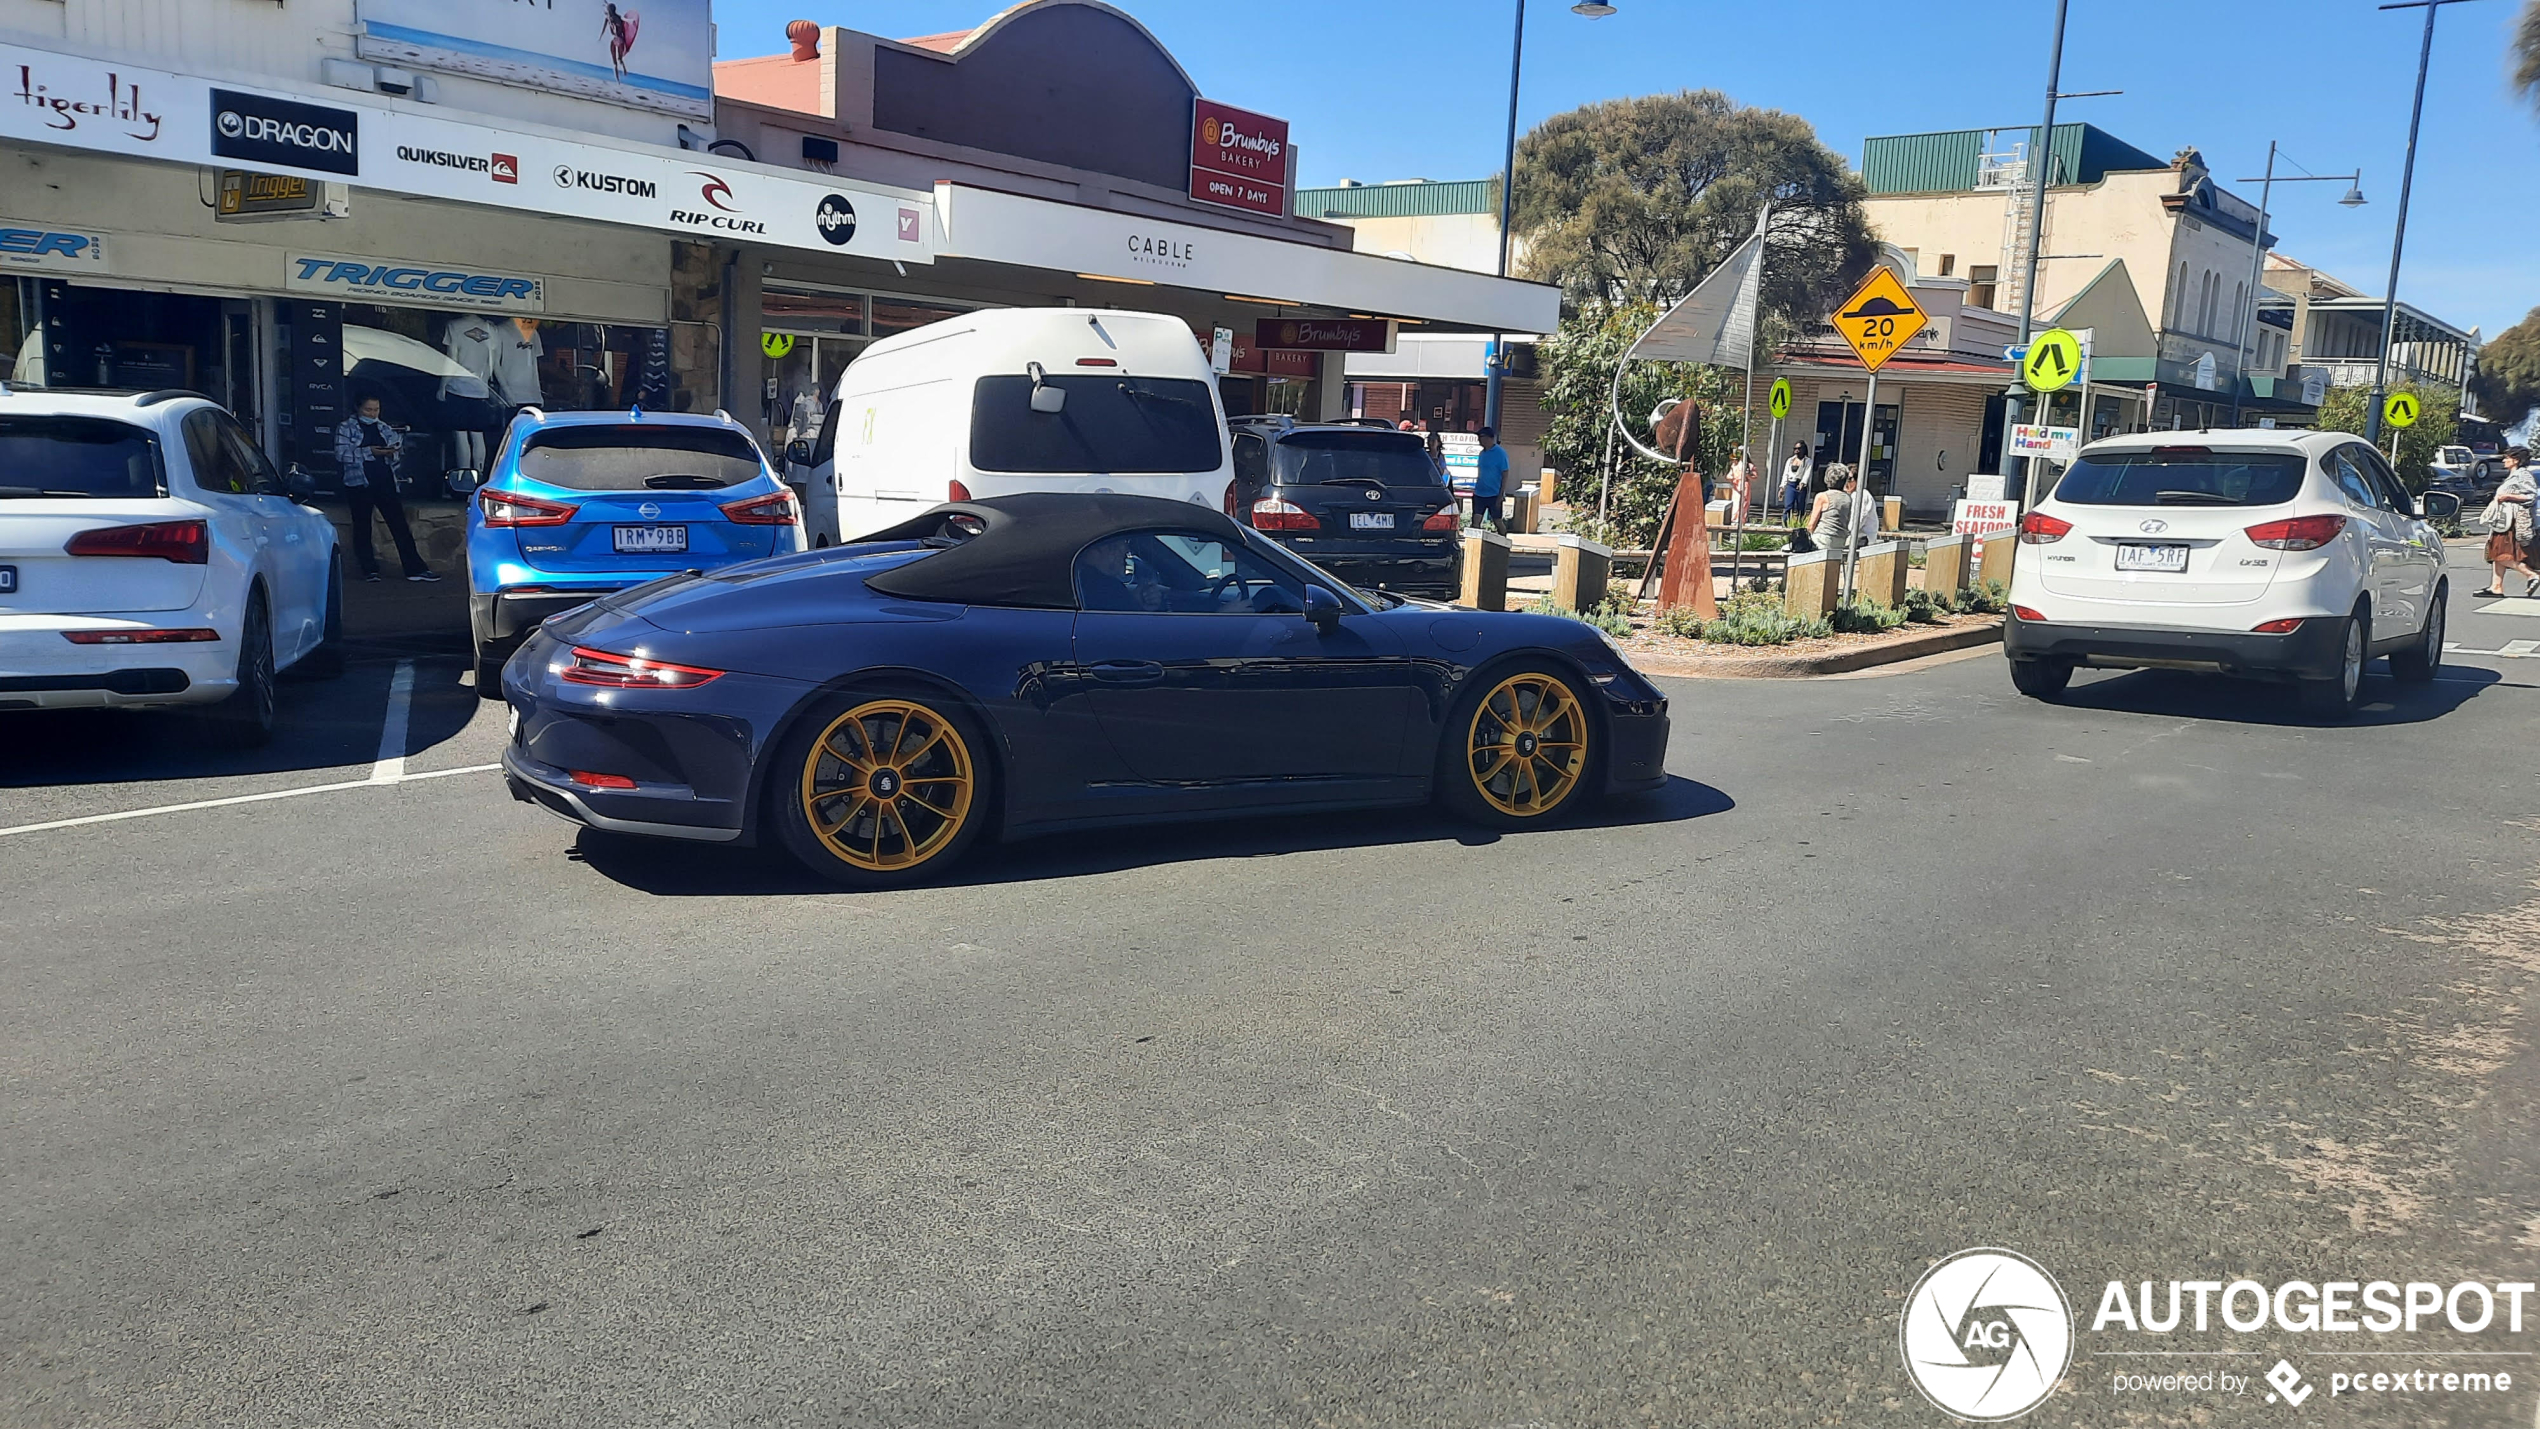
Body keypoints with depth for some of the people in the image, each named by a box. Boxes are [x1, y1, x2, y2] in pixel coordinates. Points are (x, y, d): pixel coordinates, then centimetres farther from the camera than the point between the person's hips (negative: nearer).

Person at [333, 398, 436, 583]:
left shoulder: (384, 428, 15)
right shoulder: (346, 428, 3)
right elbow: (341, 454, -9)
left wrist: (395, 449, -5)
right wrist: (369, 452, -19)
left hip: (385, 482, 3)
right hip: (359, 484, -3)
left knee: (399, 524, -2)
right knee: (362, 528, 2)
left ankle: (415, 568, -3)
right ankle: (369, 570, 9)